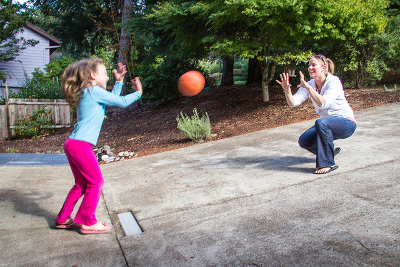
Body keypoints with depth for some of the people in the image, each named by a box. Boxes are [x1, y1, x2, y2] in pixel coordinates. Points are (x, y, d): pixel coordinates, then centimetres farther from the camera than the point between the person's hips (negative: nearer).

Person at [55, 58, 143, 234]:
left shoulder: (87, 93, 20)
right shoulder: (94, 91, -9)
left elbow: (112, 99, 31)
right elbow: (121, 102, -5)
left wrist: (119, 81, 29)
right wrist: (138, 93, 9)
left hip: (72, 144, 10)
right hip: (81, 145, -10)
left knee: (81, 184, 18)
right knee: (96, 182, 0)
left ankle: (63, 219, 28)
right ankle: (87, 222, 9)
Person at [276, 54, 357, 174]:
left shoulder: (334, 82, -20)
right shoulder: (309, 84, -3)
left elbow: (323, 103, -37)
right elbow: (293, 102, -17)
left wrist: (308, 88, -43)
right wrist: (287, 90, -35)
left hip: (346, 124, -7)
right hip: (327, 125, 7)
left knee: (321, 122, -36)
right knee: (304, 141, -13)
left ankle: (328, 163, -25)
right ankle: (330, 151, 16)